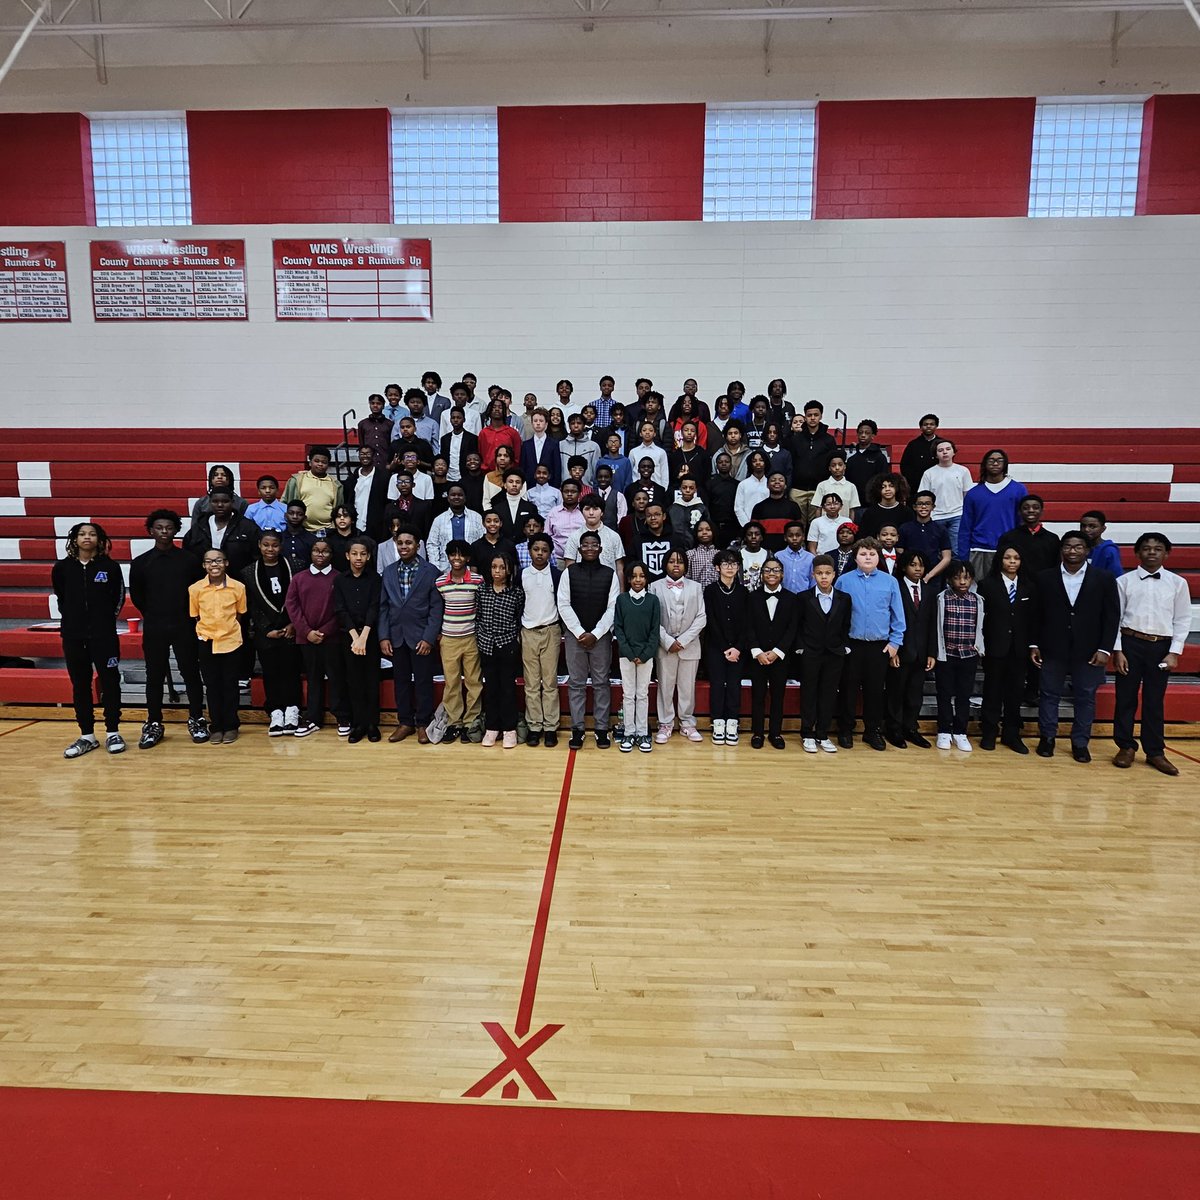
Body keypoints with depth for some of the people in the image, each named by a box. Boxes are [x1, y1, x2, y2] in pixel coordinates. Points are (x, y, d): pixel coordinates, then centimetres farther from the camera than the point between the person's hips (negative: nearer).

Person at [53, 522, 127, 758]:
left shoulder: (109, 566, -3)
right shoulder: (62, 567, 2)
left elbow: (119, 597, 6)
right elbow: (60, 597, 15)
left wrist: (106, 619, 6)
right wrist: (71, 619, 10)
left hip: (104, 635, -2)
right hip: (73, 635, 2)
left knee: (110, 683, 2)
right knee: (80, 686, 8)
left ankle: (112, 733, 13)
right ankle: (87, 736, 17)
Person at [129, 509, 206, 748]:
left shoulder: (189, 559, -1)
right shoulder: (140, 563, 2)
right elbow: (136, 596, 10)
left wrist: (185, 615, 4)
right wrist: (155, 616, 11)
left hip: (184, 627, -1)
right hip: (154, 629, 1)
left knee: (191, 673, 5)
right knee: (154, 677, 7)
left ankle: (196, 720, 17)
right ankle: (154, 724, 18)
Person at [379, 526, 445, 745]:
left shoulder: (430, 571, -3)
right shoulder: (389, 572, 8)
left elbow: (436, 608, -6)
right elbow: (383, 607, 8)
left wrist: (429, 638, -12)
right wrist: (383, 636, -1)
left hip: (420, 636, -3)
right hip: (396, 636, 4)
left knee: (423, 681, 3)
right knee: (401, 681, 10)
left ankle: (423, 724, 15)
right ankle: (405, 722, 22)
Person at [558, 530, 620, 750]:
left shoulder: (610, 574, 2)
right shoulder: (569, 572, 2)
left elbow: (613, 607, -1)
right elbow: (563, 605, -1)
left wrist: (595, 634, -10)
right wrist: (580, 633, -9)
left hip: (601, 636, 0)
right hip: (575, 635, 0)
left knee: (601, 683, 5)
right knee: (576, 683, 4)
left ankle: (602, 729, 12)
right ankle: (577, 729, 11)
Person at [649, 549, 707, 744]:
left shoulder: (695, 587, 5)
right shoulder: (656, 586, 1)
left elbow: (701, 618, 0)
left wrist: (683, 640, -9)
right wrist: (668, 641, -12)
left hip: (689, 646, 1)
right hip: (665, 645, -1)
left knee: (688, 686, 8)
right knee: (665, 686, 5)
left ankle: (687, 723, 20)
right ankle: (666, 724, 17)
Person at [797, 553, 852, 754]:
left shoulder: (844, 599, 2)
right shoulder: (804, 598, -4)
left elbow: (846, 627, 8)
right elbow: (797, 625, 1)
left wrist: (845, 647, 1)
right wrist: (800, 647, -4)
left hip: (835, 654, 2)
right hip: (810, 654, -2)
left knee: (829, 695, 6)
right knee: (809, 694, 5)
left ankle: (823, 735, 18)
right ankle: (807, 735, 15)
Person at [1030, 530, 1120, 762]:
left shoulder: (1104, 578, 0)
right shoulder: (1045, 578, 1)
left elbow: (1112, 616, -1)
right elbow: (1036, 614, 5)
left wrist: (1105, 649, -7)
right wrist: (1034, 644, 1)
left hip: (1089, 652, 0)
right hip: (1053, 649, 0)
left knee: (1085, 697, 7)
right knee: (1049, 694, 8)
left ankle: (1080, 743, 18)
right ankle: (1047, 738, 20)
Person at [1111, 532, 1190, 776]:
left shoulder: (1177, 583, 5)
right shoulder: (1124, 581, 2)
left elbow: (1182, 620, 5)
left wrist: (1174, 652, -3)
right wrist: (1117, 650, -4)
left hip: (1161, 647, 1)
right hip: (1130, 643, -1)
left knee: (1154, 701, 8)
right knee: (1126, 697, 5)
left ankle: (1155, 752, 20)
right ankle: (1126, 747, 19)